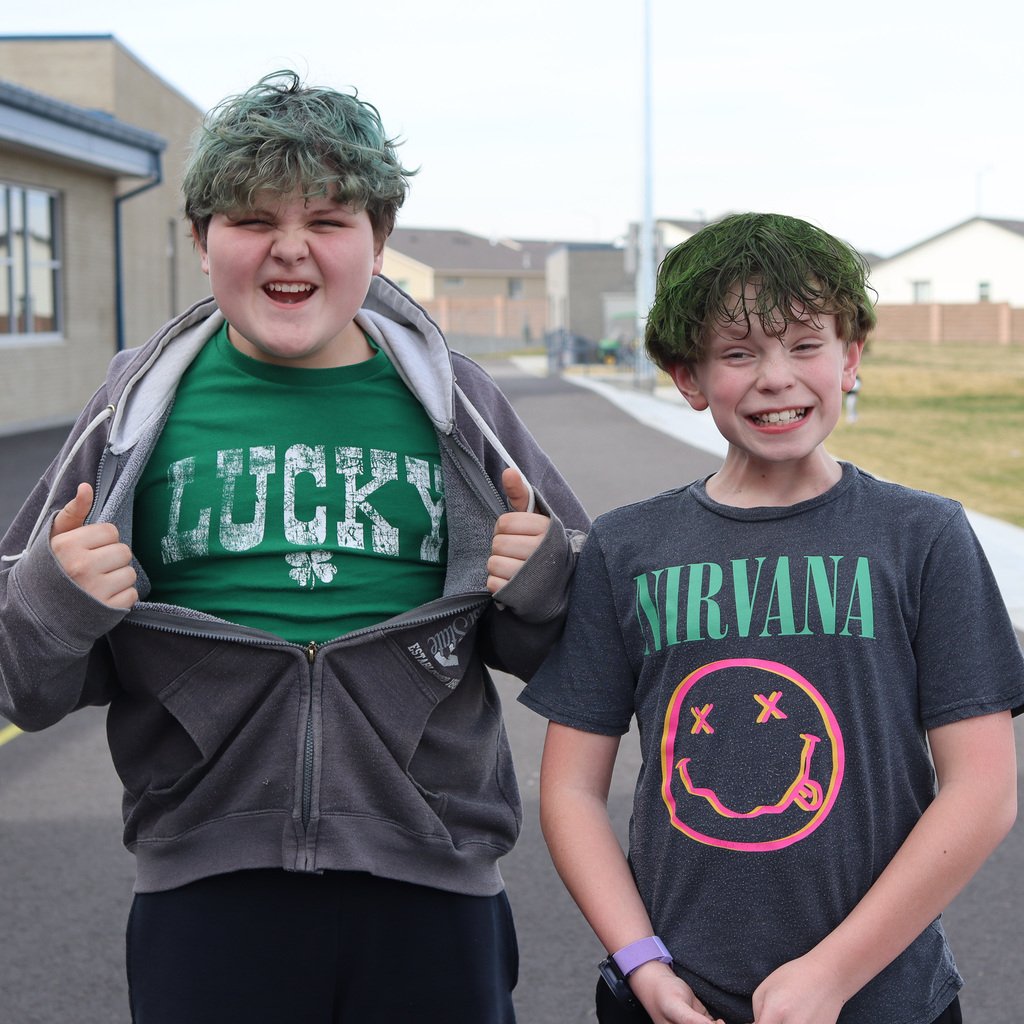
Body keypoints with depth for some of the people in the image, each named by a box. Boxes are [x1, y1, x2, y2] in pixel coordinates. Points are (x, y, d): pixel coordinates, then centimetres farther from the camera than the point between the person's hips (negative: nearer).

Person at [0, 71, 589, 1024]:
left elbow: (554, 647, 11)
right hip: (204, 893, 0)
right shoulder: (144, 408, 1)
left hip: (431, 887, 1)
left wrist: (540, 583, -10)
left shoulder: (453, 403, 3)